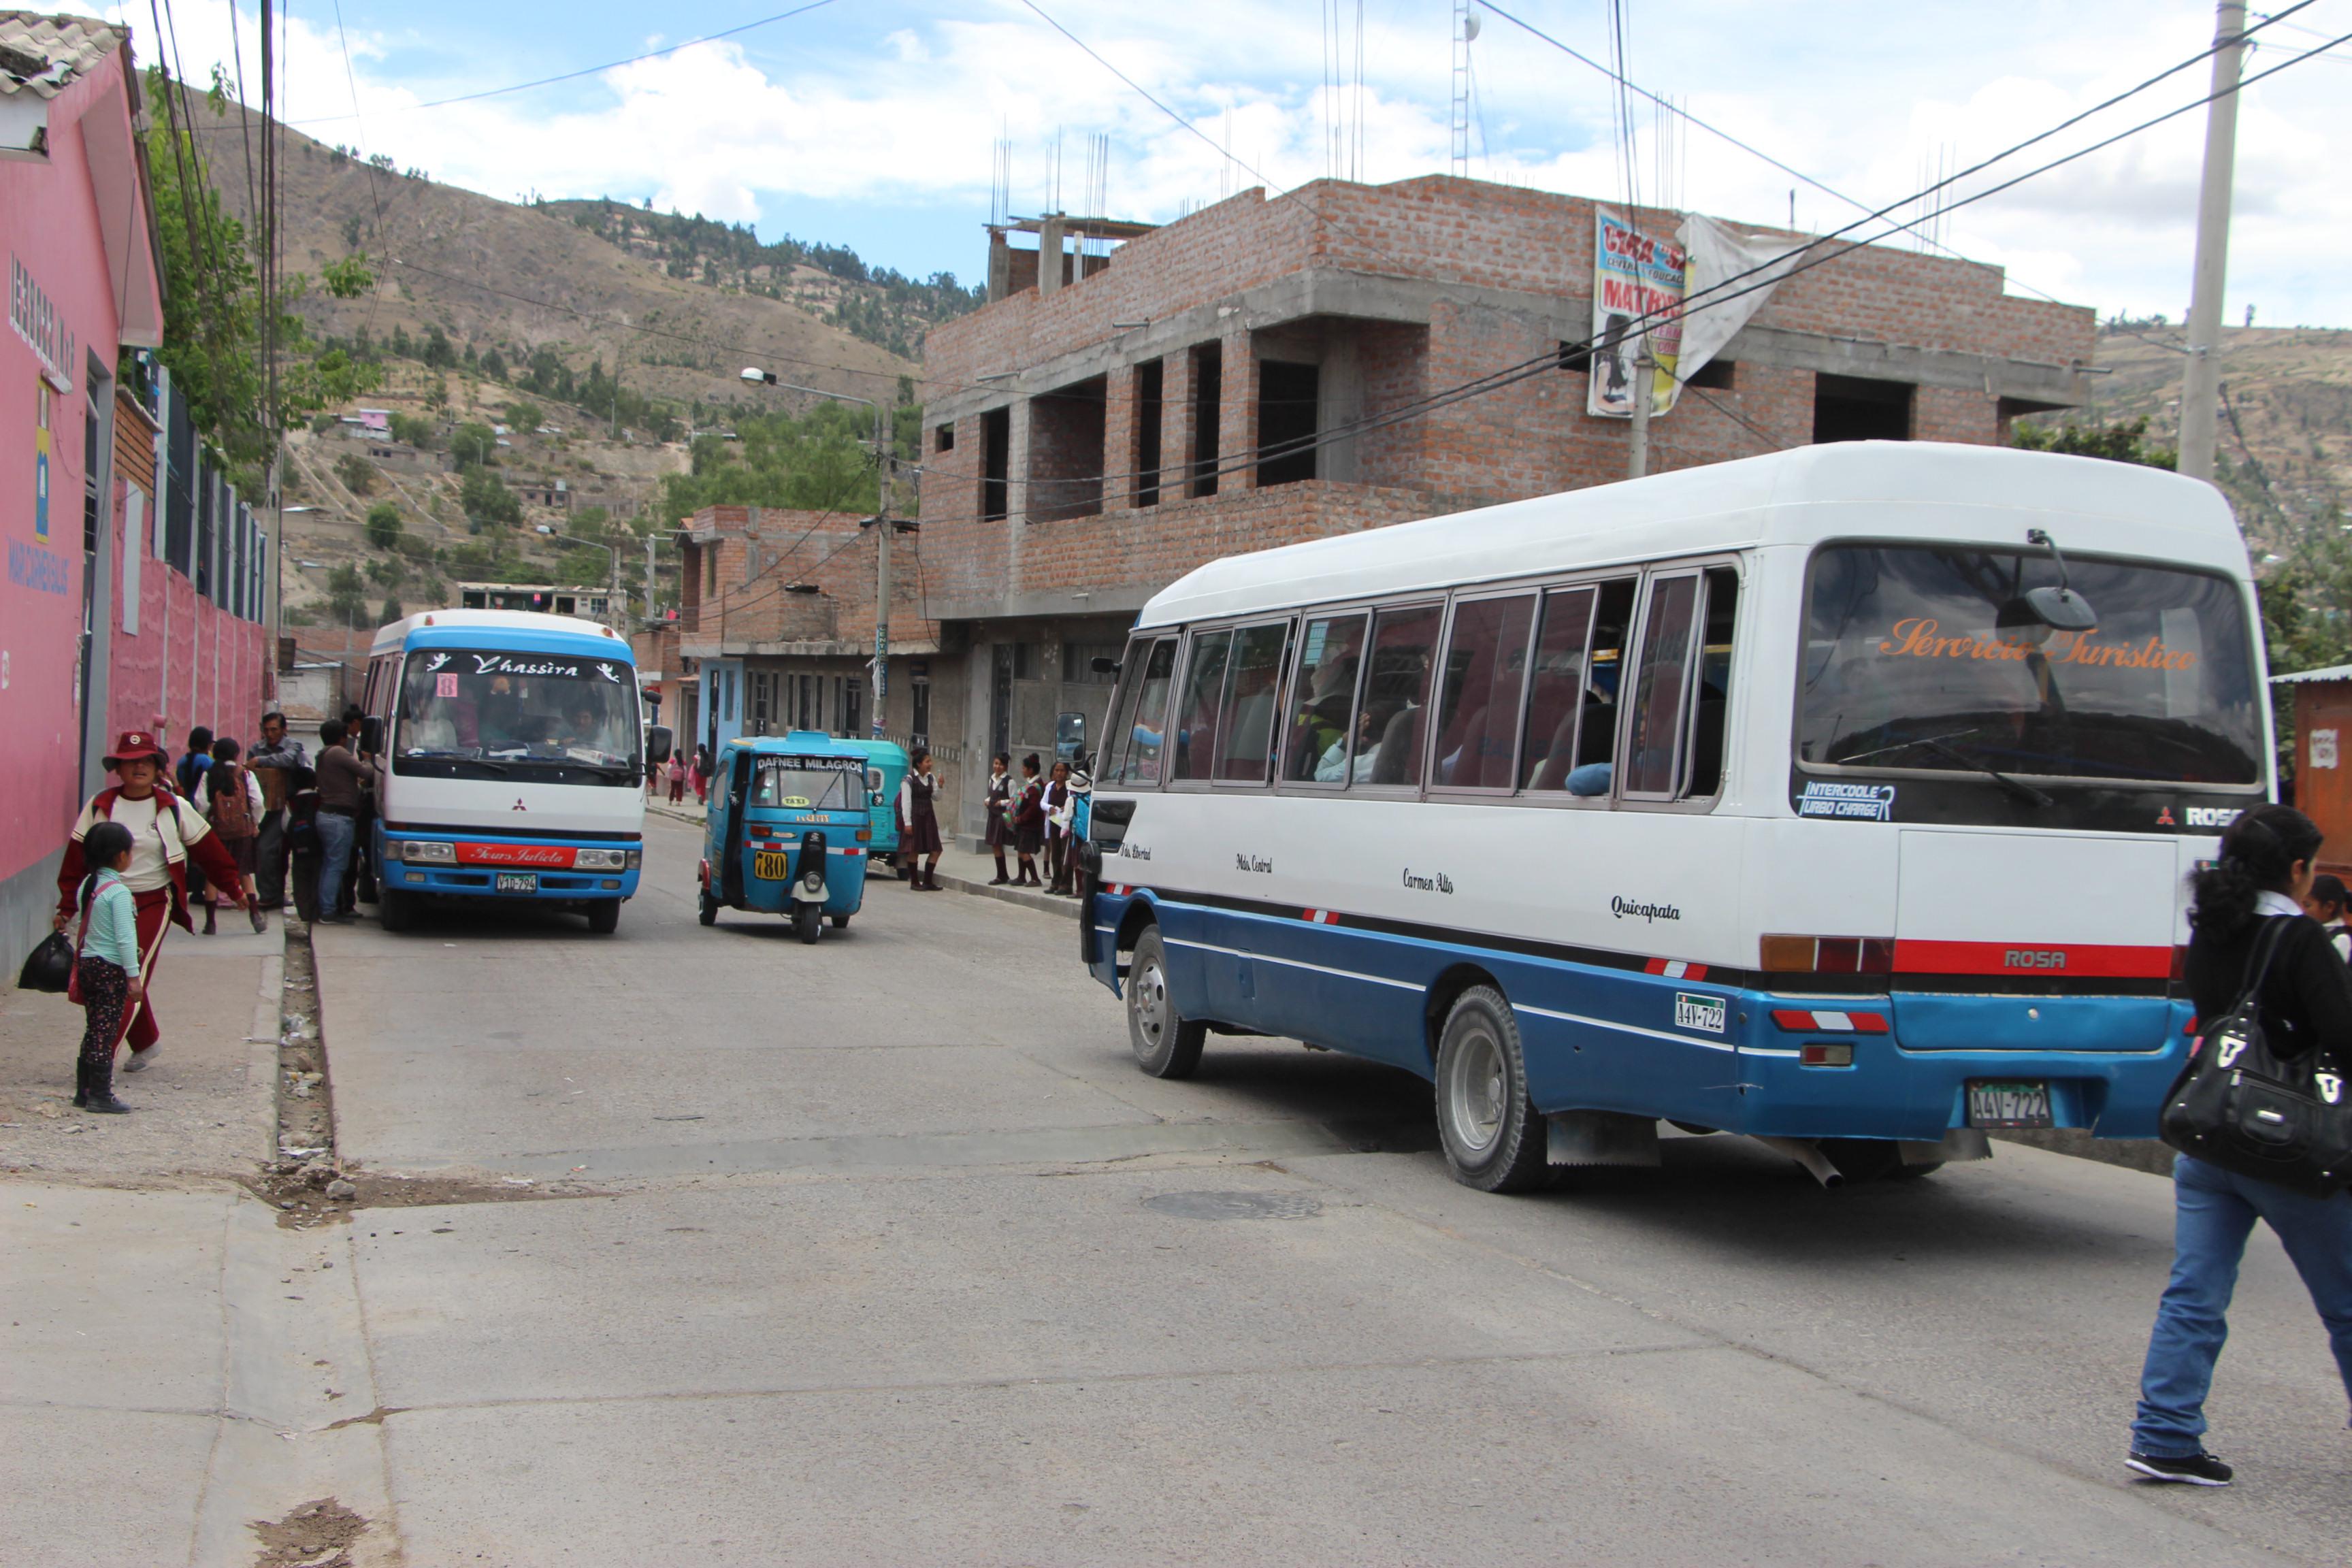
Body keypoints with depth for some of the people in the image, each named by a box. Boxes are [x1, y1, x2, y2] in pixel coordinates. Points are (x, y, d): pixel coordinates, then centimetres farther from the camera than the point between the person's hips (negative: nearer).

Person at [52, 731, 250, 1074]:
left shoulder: (174, 808, -2)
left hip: (153, 903, -3)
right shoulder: (99, 807, 1)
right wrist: (66, 908, 1)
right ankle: (145, 1043, 27)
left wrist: (233, 886, 10)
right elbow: (76, 859, 3)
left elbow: (207, 850, 6)